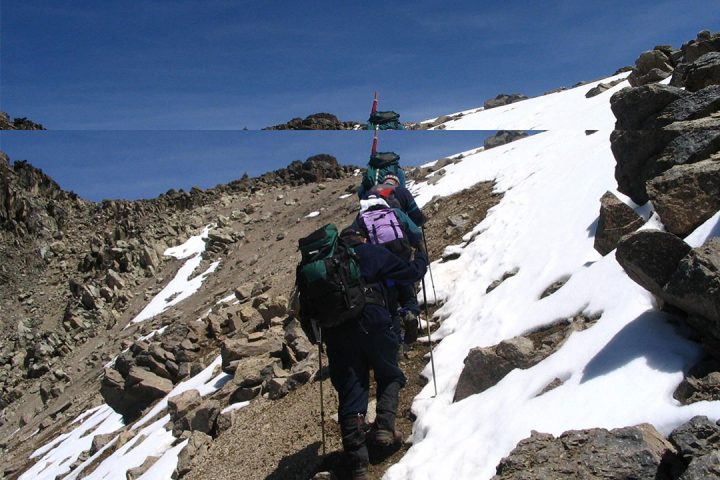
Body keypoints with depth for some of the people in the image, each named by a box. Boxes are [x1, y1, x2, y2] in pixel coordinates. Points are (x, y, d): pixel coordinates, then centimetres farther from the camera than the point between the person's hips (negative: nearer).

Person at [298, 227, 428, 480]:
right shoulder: (372, 253, 11)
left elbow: (307, 305, 18)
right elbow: (410, 272, 13)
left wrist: (315, 336, 27)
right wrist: (421, 259, 34)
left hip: (337, 332, 3)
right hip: (372, 323, -3)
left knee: (350, 394, 5)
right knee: (390, 376, 20)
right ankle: (384, 426, -1)